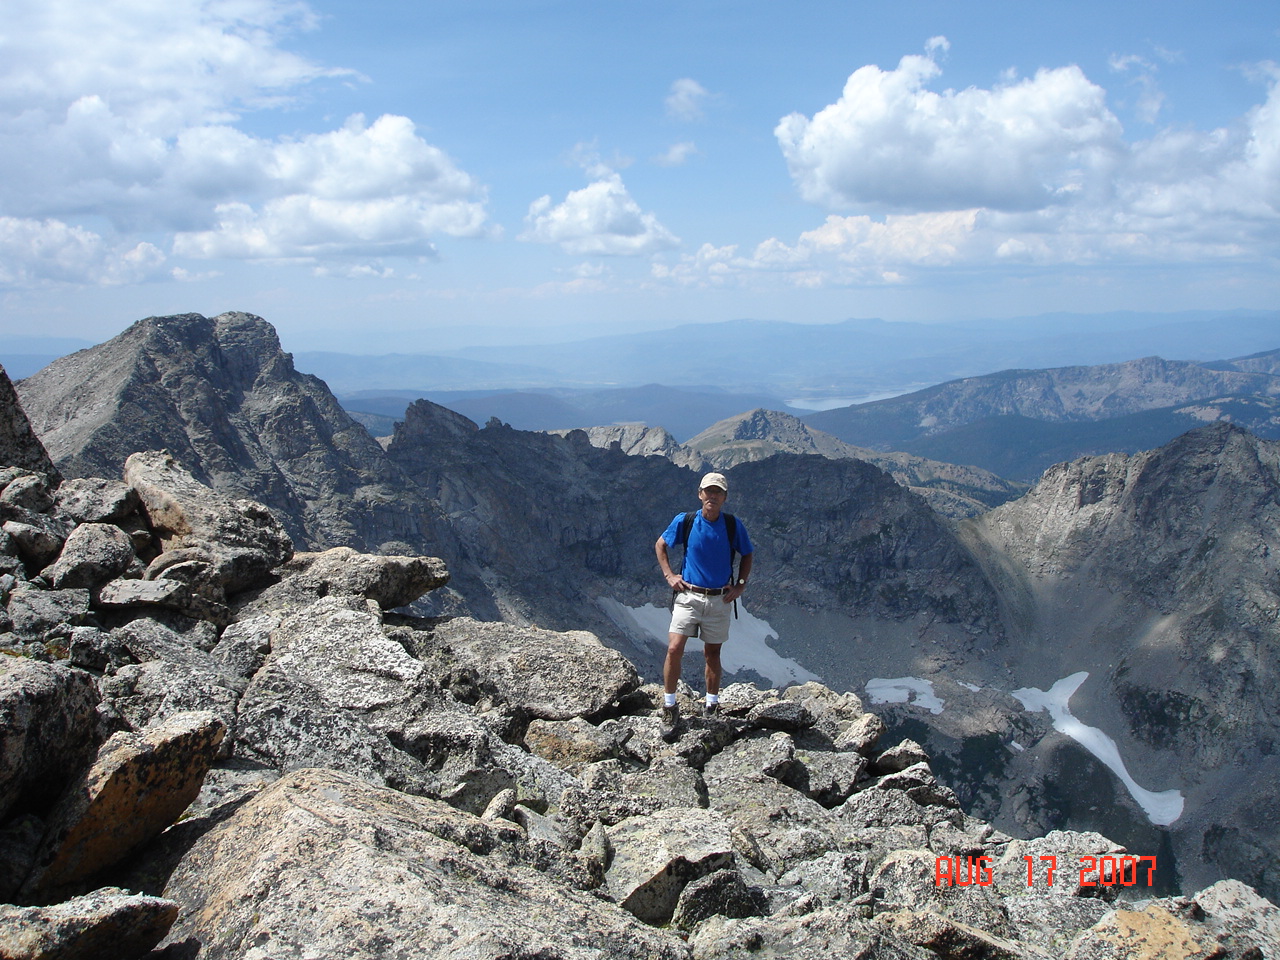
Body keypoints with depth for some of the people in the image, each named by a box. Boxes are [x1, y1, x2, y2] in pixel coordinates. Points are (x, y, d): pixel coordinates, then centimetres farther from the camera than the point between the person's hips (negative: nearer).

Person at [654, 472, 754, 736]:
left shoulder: (734, 525, -4)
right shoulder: (684, 521, -6)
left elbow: (747, 556, 12)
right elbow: (660, 545, 9)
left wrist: (740, 585, 2)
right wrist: (669, 575, 1)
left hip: (719, 599, 1)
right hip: (688, 595, -1)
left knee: (712, 654, 12)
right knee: (674, 648, -13)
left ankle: (712, 707, 27)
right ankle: (669, 708, -1)